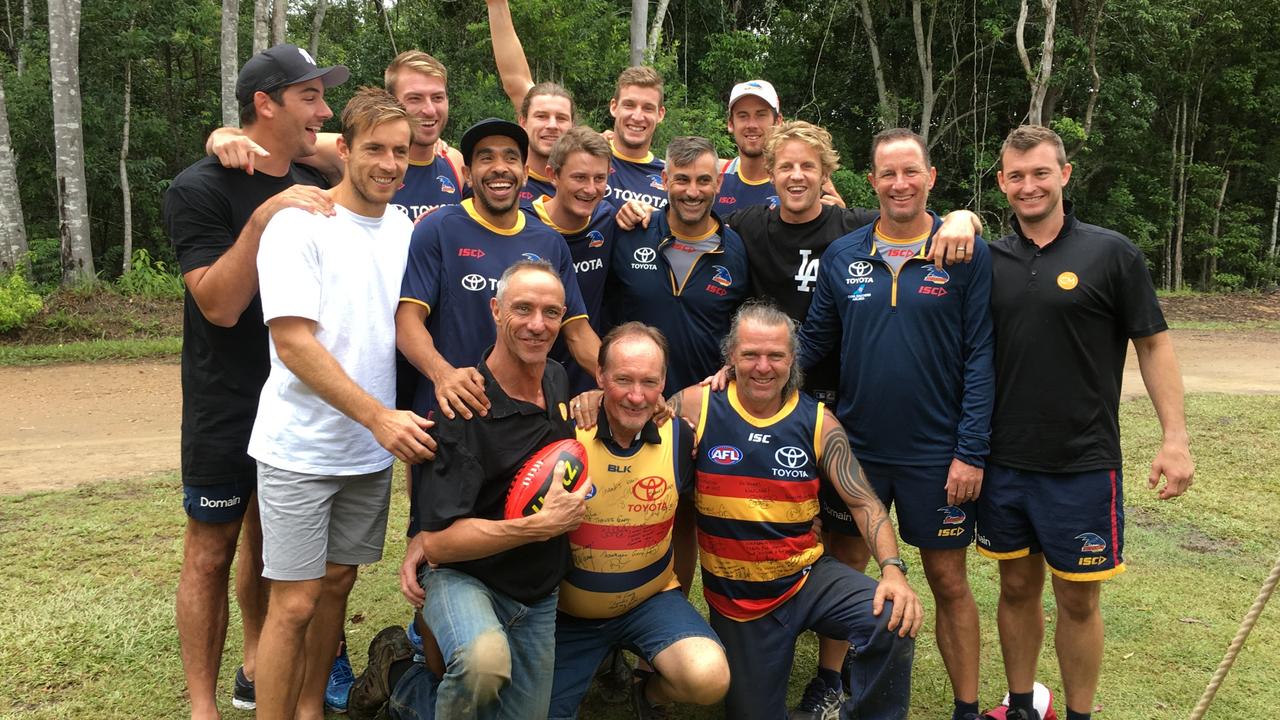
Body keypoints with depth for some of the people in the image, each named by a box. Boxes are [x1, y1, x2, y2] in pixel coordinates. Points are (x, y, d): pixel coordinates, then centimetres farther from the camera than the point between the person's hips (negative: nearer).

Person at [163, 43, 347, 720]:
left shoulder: (313, 186, 5)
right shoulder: (200, 189, -13)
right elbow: (219, 304, -22)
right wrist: (264, 218, -30)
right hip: (227, 406, -5)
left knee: (270, 539, 17)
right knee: (211, 553, 4)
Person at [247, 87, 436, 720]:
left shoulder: (405, 228, 6)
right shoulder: (298, 225, -12)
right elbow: (293, 343, -19)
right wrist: (379, 416, -24)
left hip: (373, 449, 6)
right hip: (301, 448, -5)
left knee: (337, 581, 15)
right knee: (294, 602, -1)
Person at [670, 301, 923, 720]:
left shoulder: (817, 421, -6)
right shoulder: (698, 406, -10)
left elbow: (864, 503, -6)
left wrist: (892, 570, -21)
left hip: (809, 577, 1)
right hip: (736, 597, 0)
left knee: (893, 622, -25)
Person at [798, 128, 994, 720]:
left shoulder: (967, 255, -5)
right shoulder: (842, 255, 2)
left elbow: (980, 357, -7)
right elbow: (813, 340, 5)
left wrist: (971, 452, -11)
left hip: (936, 451, -2)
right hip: (855, 446, 3)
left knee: (948, 582, 9)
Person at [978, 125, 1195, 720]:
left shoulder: (1111, 253, -4)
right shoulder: (989, 259, 4)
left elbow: (1153, 344, -3)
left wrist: (1175, 437, -8)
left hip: (1082, 464, -3)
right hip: (1003, 463, 3)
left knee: (1078, 600, 7)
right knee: (1017, 587, 14)